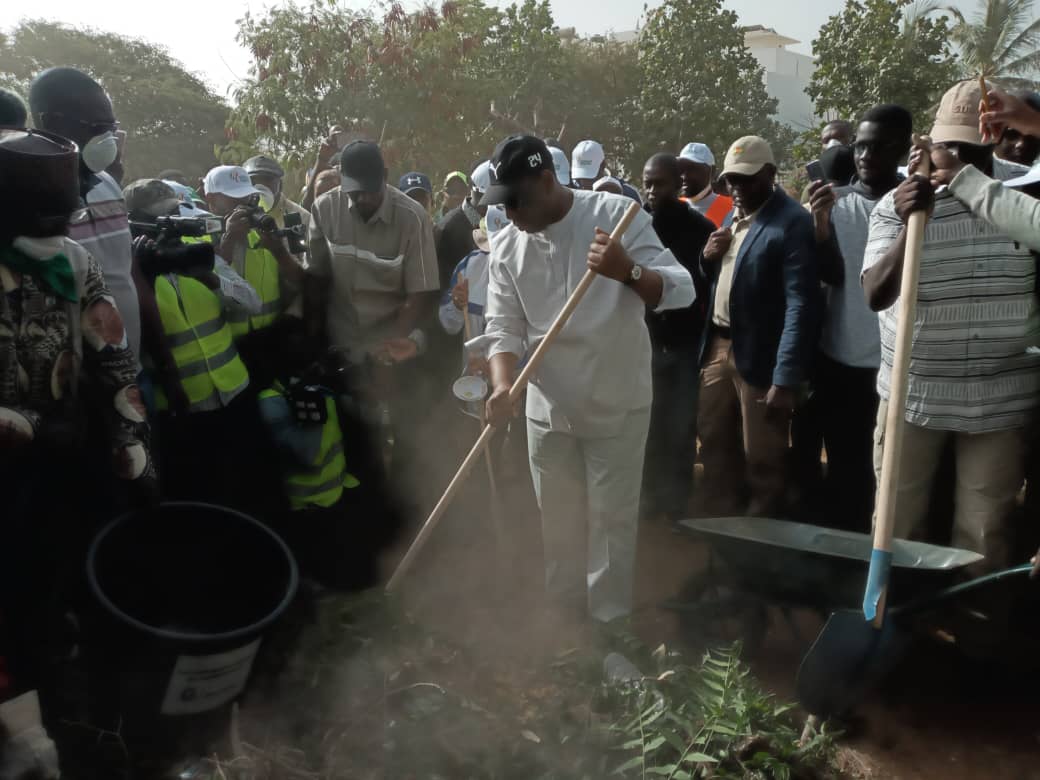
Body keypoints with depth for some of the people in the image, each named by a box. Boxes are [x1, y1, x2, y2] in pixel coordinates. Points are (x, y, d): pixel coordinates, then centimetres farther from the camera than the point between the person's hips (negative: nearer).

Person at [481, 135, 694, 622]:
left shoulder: (617, 215, -12)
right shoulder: (506, 245, -2)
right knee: (558, 524, 16)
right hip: (547, 408, 4)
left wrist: (628, 271, -37)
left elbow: (681, 291, -17)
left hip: (617, 404, -3)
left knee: (612, 521, 5)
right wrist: (503, 386, -22)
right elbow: (503, 327, -4)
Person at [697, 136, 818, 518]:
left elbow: (800, 303, -21)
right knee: (713, 440, 18)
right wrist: (708, 257, -4)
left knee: (762, 458, 6)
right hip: (717, 346, 8)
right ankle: (723, 520, 36)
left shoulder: (792, 222, -14)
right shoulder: (735, 216, 12)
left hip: (759, 357, -8)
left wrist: (786, 378, -25)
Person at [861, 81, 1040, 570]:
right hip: (914, 393, -1)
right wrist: (910, 225, -31)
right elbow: (875, 296, -19)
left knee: (984, 534, 10)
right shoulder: (896, 206, -7)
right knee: (896, 524, 10)